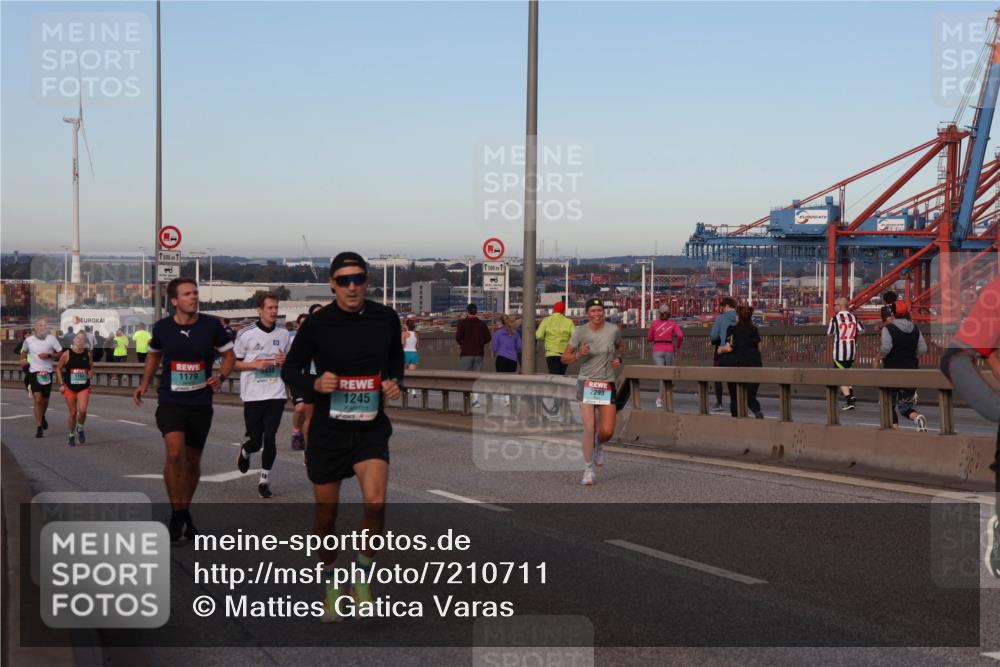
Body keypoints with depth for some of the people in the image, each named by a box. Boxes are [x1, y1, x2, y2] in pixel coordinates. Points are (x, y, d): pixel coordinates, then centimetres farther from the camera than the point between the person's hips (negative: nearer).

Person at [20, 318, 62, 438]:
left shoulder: (51, 339, -3)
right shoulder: (29, 340, 1)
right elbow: (24, 351, 21)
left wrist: (49, 355, -15)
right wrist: (23, 359, 2)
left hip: (47, 373, 1)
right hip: (34, 372, -1)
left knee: (45, 400, 12)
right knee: (38, 399, -13)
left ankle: (42, 417, 46)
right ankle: (39, 428, -10)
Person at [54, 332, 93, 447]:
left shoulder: (87, 354, 1)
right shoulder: (67, 354, -5)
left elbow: (91, 368, 15)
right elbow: (58, 368, 4)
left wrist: (91, 373, -8)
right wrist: (61, 384, -3)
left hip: (84, 387, 1)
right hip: (70, 387, -1)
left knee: (82, 410, -16)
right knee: (73, 413, 3)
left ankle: (80, 429, 13)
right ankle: (71, 435, 23)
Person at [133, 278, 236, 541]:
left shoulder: (212, 325, -6)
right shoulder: (162, 327, -3)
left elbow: (229, 354, 5)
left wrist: (221, 376, -14)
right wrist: (144, 384, 9)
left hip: (201, 403, 1)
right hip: (170, 401, -1)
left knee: (192, 461, 12)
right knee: (174, 453, -21)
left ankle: (185, 512, 31)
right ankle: (177, 514, -9)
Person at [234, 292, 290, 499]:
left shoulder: (283, 334, 6)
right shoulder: (247, 334, -5)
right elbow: (233, 362, 1)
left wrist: (285, 360, -4)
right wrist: (255, 365, -14)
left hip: (276, 394, 2)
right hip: (253, 395, -2)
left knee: (270, 438, -6)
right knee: (255, 441, 4)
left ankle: (264, 480, 8)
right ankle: (245, 452, 41)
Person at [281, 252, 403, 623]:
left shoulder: (386, 318, -3)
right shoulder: (317, 324, -9)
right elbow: (290, 370, 0)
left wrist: (396, 381, -4)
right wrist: (314, 383, -19)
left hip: (372, 428, 1)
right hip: (328, 429, 0)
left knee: (375, 502, -20)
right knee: (326, 513, 9)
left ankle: (363, 575, 3)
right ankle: (332, 583, 33)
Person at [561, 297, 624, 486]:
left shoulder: (613, 330, -2)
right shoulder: (580, 331, -7)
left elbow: (621, 346, 21)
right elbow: (565, 358, -2)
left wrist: (618, 358, 1)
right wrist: (579, 354, -21)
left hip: (607, 385, 2)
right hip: (587, 384, -2)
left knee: (607, 431, -3)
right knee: (589, 428, -10)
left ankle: (598, 446, 34)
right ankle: (588, 470, 6)